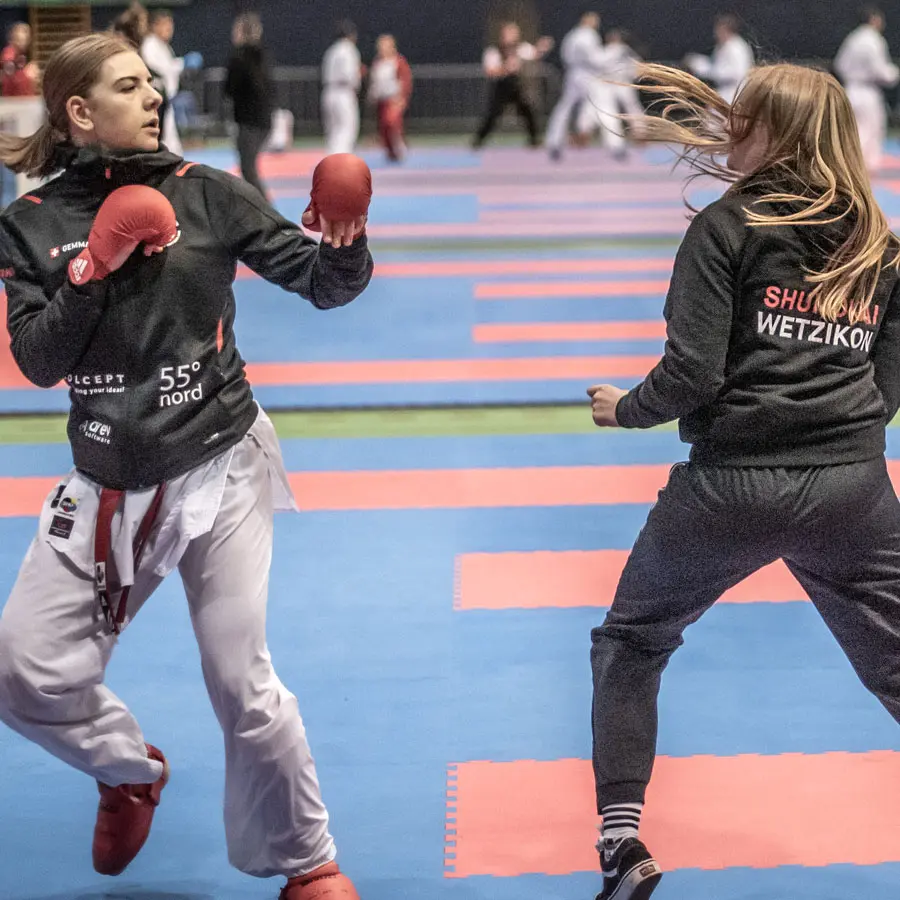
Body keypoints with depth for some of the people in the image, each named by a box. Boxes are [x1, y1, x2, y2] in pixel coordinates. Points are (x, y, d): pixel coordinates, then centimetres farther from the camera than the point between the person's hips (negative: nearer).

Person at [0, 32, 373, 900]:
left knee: (242, 687, -4)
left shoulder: (205, 194, -4)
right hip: (107, 485, 2)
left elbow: (323, 283, -3)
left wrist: (343, 245, -24)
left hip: (218, 468, -2)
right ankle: (132, 769, 32)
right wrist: (93, 269, -19)